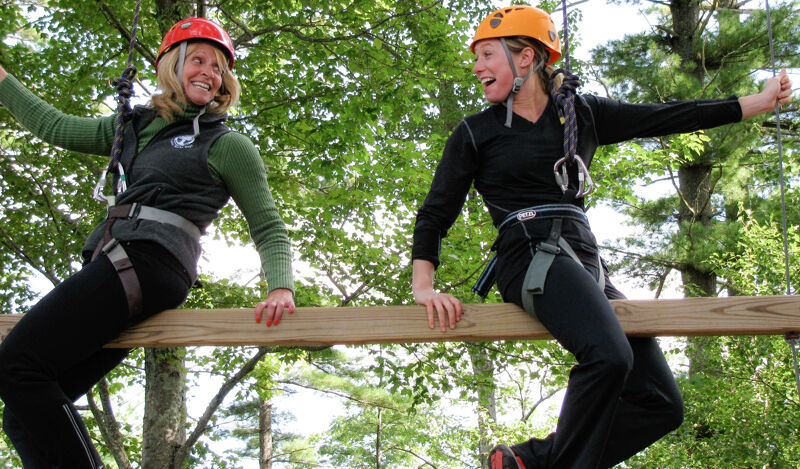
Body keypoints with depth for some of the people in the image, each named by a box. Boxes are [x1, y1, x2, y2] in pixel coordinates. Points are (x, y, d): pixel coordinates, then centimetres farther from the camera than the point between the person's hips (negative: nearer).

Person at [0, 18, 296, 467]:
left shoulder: (227, 145, 9)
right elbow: (53, 126, 31)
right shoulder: (137, 125, 25)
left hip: (149, 261, -7)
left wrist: (281, 287, -14)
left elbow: (269, 229, 5)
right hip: (109, 261, 7)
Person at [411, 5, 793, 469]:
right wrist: (424, 285, -9)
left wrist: (759, 101, 19)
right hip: (532, 255, -5)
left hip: (585, 259, 6)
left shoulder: (580, 113, 17)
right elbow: (436, 212, 7)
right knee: (608, 355, -34)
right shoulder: (476, 133, 9)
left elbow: (662, 118, 18)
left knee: (661, 403, -3)